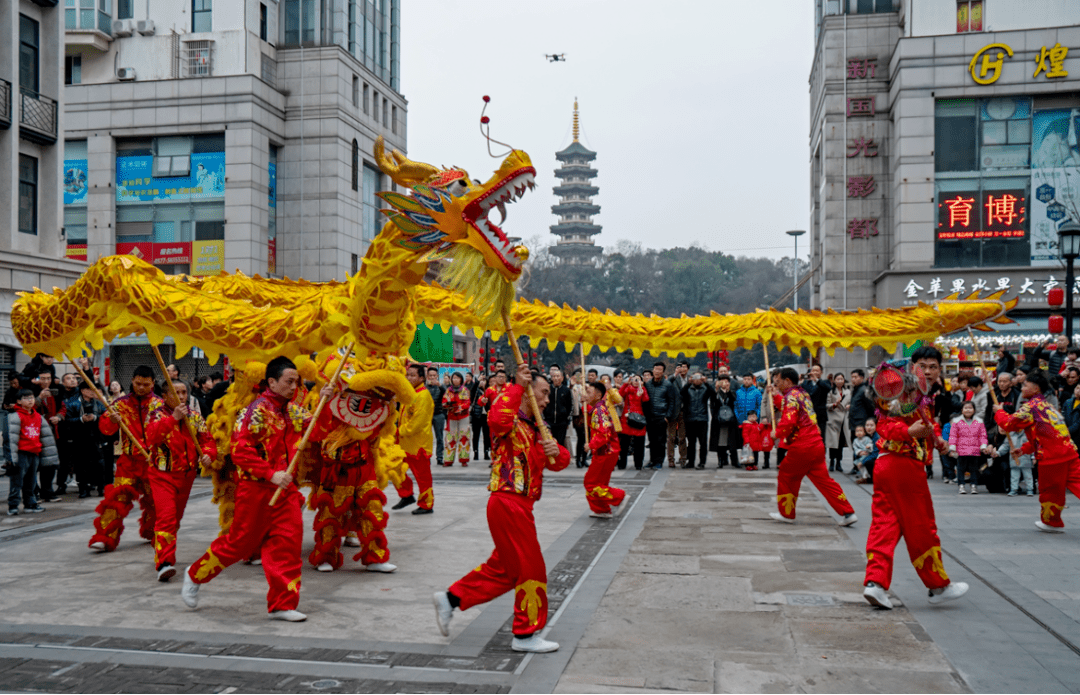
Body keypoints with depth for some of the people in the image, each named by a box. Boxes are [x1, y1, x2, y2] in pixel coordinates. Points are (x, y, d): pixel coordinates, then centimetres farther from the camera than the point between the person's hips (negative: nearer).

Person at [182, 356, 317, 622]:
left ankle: (283, 604, 4)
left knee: (288, 541, -2)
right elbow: (240, 450, -19)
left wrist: (324, 402, 2)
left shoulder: (293, 411, 12)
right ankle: (195, 575, 29)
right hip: (257, 488, -7)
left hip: (285, 489, 7)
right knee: (241, 541, 4)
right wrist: (271, 474, -24)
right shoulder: (258, 410, -13)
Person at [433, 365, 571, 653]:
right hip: (508, 503, -10)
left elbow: (559, 462, 15)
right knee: (531, 568, -2)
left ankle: (451, 598, 25)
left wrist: (557, 452, -9)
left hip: (520, 506, 10)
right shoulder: (511, 422, -11)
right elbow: (498, 419, -37)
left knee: (504, 567, 17)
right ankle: (526, 634, 11)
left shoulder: (537, 429, 19)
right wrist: (517, 385, -32)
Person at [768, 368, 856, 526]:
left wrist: (777, 433, -7)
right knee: (823, 479, 9)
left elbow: (789, 421, -23)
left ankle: (786, 513, 18)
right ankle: (847, 512, 3)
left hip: (801, 447, -8)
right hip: (817, 444, 8)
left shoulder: (791, 396, -10)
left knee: (786, 476, 9)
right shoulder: (803, 394, 18)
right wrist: (773, 395, 33)